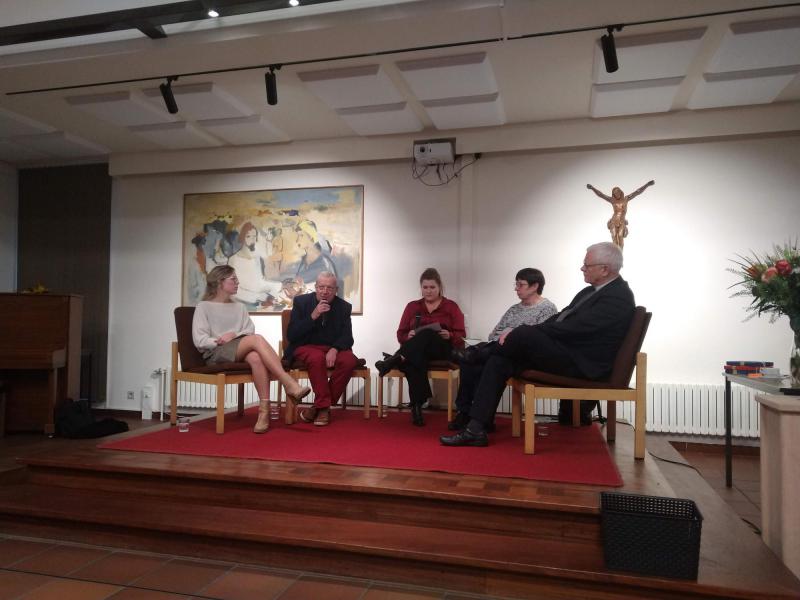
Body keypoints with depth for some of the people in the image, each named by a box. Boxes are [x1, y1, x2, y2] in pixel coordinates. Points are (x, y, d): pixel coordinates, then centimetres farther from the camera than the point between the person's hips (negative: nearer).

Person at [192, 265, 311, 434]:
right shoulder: (203, 307, 10)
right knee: (257, 339, -34)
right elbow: (200, 341, -1)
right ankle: (289, 384, -43)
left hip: (241, 351, 4)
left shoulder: (239, 307, 24)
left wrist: (234, 335, -7)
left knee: (256, 358, -37)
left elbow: (250, 332, 11)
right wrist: (220, 341, -13)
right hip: (215, 354, -4)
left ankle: (264, 410, -44)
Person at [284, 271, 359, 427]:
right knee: (317, 357, -37)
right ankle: (324, 406, -23)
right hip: (306, 347, -2)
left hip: (333, 349, 2)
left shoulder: (344, 307, 3)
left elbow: (347, 337, 1)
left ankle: (319, 406, -18)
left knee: (349, 360, -30)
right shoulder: (301, 301, -2)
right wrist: (313, 316, -21)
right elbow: (291, 335, -8)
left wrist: (334, 349, -22)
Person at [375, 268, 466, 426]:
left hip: (442, 350, -1)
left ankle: (394, 360, -46)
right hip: (416, 352, 2)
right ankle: (417, 407, -39)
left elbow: (461, 336, 4)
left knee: (427, 334, -37)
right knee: (415, 361, -38)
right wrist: (409, 336, -12)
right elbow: (401, 334, 12)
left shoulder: (451, 306, 11)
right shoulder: (412, 306, 19)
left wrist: (449, 335, -19)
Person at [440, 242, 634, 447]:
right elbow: (560, 318, 14)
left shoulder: (618, 297, -14)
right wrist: (518, 335, -1)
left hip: (581, 363, -9)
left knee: (525, 334, -27)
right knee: (499, 361, -8)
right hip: (564, 352, 9)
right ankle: (475, 429, -12)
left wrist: (523, 332, -15)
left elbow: (571, 329, -21)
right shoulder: (591, 291, 17)